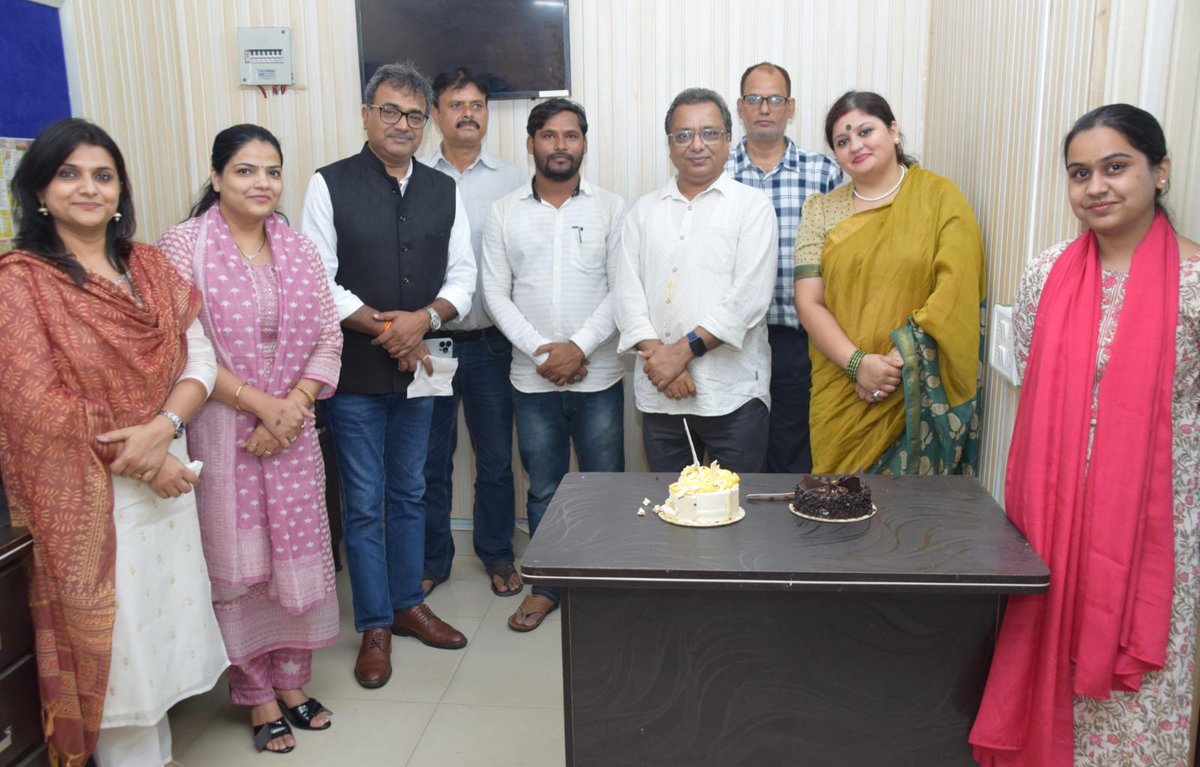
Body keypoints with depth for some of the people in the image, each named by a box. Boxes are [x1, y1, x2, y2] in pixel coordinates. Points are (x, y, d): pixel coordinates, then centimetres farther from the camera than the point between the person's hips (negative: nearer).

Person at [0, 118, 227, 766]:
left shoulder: (150, 268, 7)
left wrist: (165, 427, -17)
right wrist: (141, 463, -14)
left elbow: (199, 355, 2)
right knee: (113, 643, 7)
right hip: (87, 498, -5)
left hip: (164, 478, 5)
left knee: (163, 623, 15)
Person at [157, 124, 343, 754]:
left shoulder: (299, 250, 7)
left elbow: (328, 339, 4)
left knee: (297, 556, 11)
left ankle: (291, 682, 30)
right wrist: (259, 404, -15)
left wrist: (294, 407, -9)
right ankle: (257, 695, 23)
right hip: (220, 432, -4)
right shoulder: (184, 245, -7)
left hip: (293, 430, 4)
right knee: (237, 565, 6)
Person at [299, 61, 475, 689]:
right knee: (364, 503, 5)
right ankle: (375, 626, 18)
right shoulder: (330, 185, -5)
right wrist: (384, 330, -14)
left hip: (418, 370, 4)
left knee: (410, 495, 16)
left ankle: (408, 604, 32)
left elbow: (462, 273, 4)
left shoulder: (443, 190, 7)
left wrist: (424, 319, -14)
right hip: (354, 374, -4)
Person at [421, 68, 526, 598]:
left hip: (491, 341, 0)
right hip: (428, 341, 0)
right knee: (430, 459, 10)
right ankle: (431, 559, 26)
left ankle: (497, 554, 29)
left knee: (495, 459, 11)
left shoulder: (513, 181, 3)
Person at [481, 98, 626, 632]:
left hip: (598, 376, -1)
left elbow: (622, 289, -5)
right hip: (533, 380, 1)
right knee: (543, 488, 13)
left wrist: (579, 347, -15)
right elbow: (496, 293, 0)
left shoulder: (611, 208, 1)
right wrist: (540, 350, -11)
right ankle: (546, 586, 28)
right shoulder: (505, 212, 4)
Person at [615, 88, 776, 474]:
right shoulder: (644, 211, 13)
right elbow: (629, 292, 5)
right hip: (659, 394, 3)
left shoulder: (752, 206, 2)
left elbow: (749, 295, -9)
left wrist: (684, 349, -14)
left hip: (734, 394, -3)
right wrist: (657, 354, -10)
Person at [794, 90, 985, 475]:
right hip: (841, 396, 2)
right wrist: (858, 363, -13)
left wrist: (899, 360, -14)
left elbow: (954, 290, -8)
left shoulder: (938, 196, 2)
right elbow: (808, 303, 0)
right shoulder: (821, 210, 8)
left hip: (916, 395, -2)